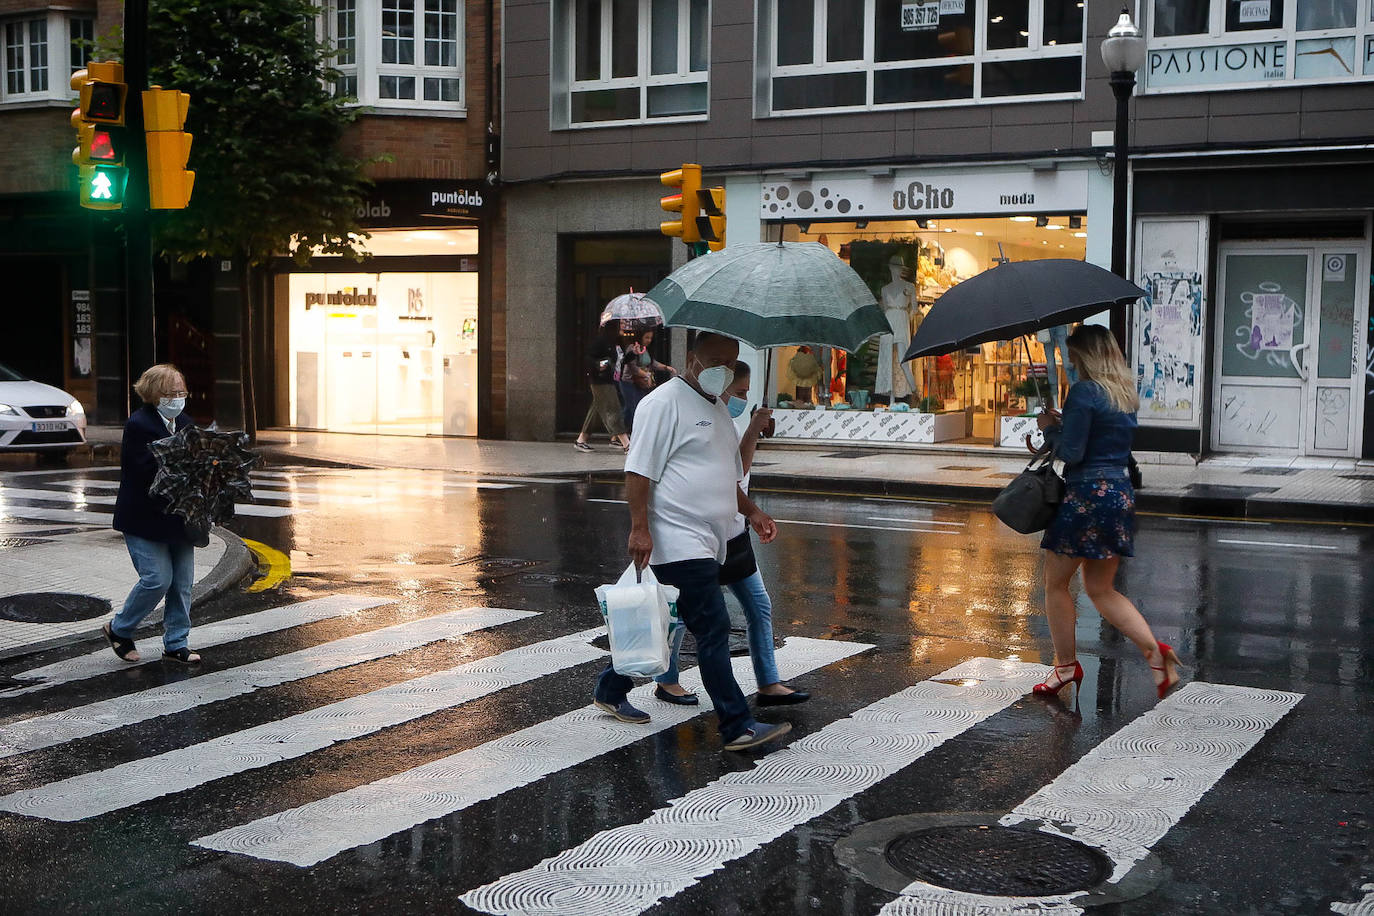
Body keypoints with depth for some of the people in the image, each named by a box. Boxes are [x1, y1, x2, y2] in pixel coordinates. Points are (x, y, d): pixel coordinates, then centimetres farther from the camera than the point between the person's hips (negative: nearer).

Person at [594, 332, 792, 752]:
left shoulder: (718, 408, 21)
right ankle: (737, 727, -8)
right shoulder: (666, 402, -9)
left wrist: (752, 513, 18)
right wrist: (639, 528, -21)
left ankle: (610, 691, 31)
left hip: (705, 544, 9)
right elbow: (638, 469, -14)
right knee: (713, 629, -11)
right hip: (678, 543, -9)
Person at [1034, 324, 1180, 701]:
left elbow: (1071, 453, -17)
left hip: (1086, 495, -8)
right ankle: (1155, 650, 0)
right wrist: (1062, 425, 13)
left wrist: (1049, 427, 1)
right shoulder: (1126, 393, 12)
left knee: (1056, 583, 9)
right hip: (1121, 493, 8)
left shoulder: (1084, 392, -14)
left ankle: (1066, 665, 15)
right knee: (1101, 589, 15)